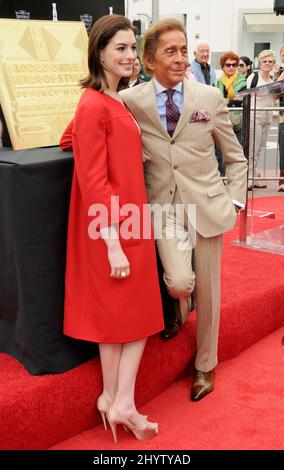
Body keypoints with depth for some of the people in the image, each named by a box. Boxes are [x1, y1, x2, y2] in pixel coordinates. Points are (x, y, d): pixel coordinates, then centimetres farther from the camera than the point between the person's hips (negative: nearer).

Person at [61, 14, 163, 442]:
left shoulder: (114, 102, 9)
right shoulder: (94, 106, -18)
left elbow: (68, 140, 21)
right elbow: (94, 182, -21)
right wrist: (113, 241, -21)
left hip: (130, 223, 9)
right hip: (112, 230, -9)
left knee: (140, 310, 13)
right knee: (117, 311, 3)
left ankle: (116, 400, 22)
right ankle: (118, 401, 20)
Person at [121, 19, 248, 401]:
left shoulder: (210, 97, -1)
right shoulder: (132, 101, -2)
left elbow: (236, 158, 7)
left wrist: (234, 202, -1)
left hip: (206, 205, 1)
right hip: (164, 206, 0)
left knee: (207, 293, 9)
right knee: (179, 282, -17)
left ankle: (205, 366, 33)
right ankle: (179, 310, 25)